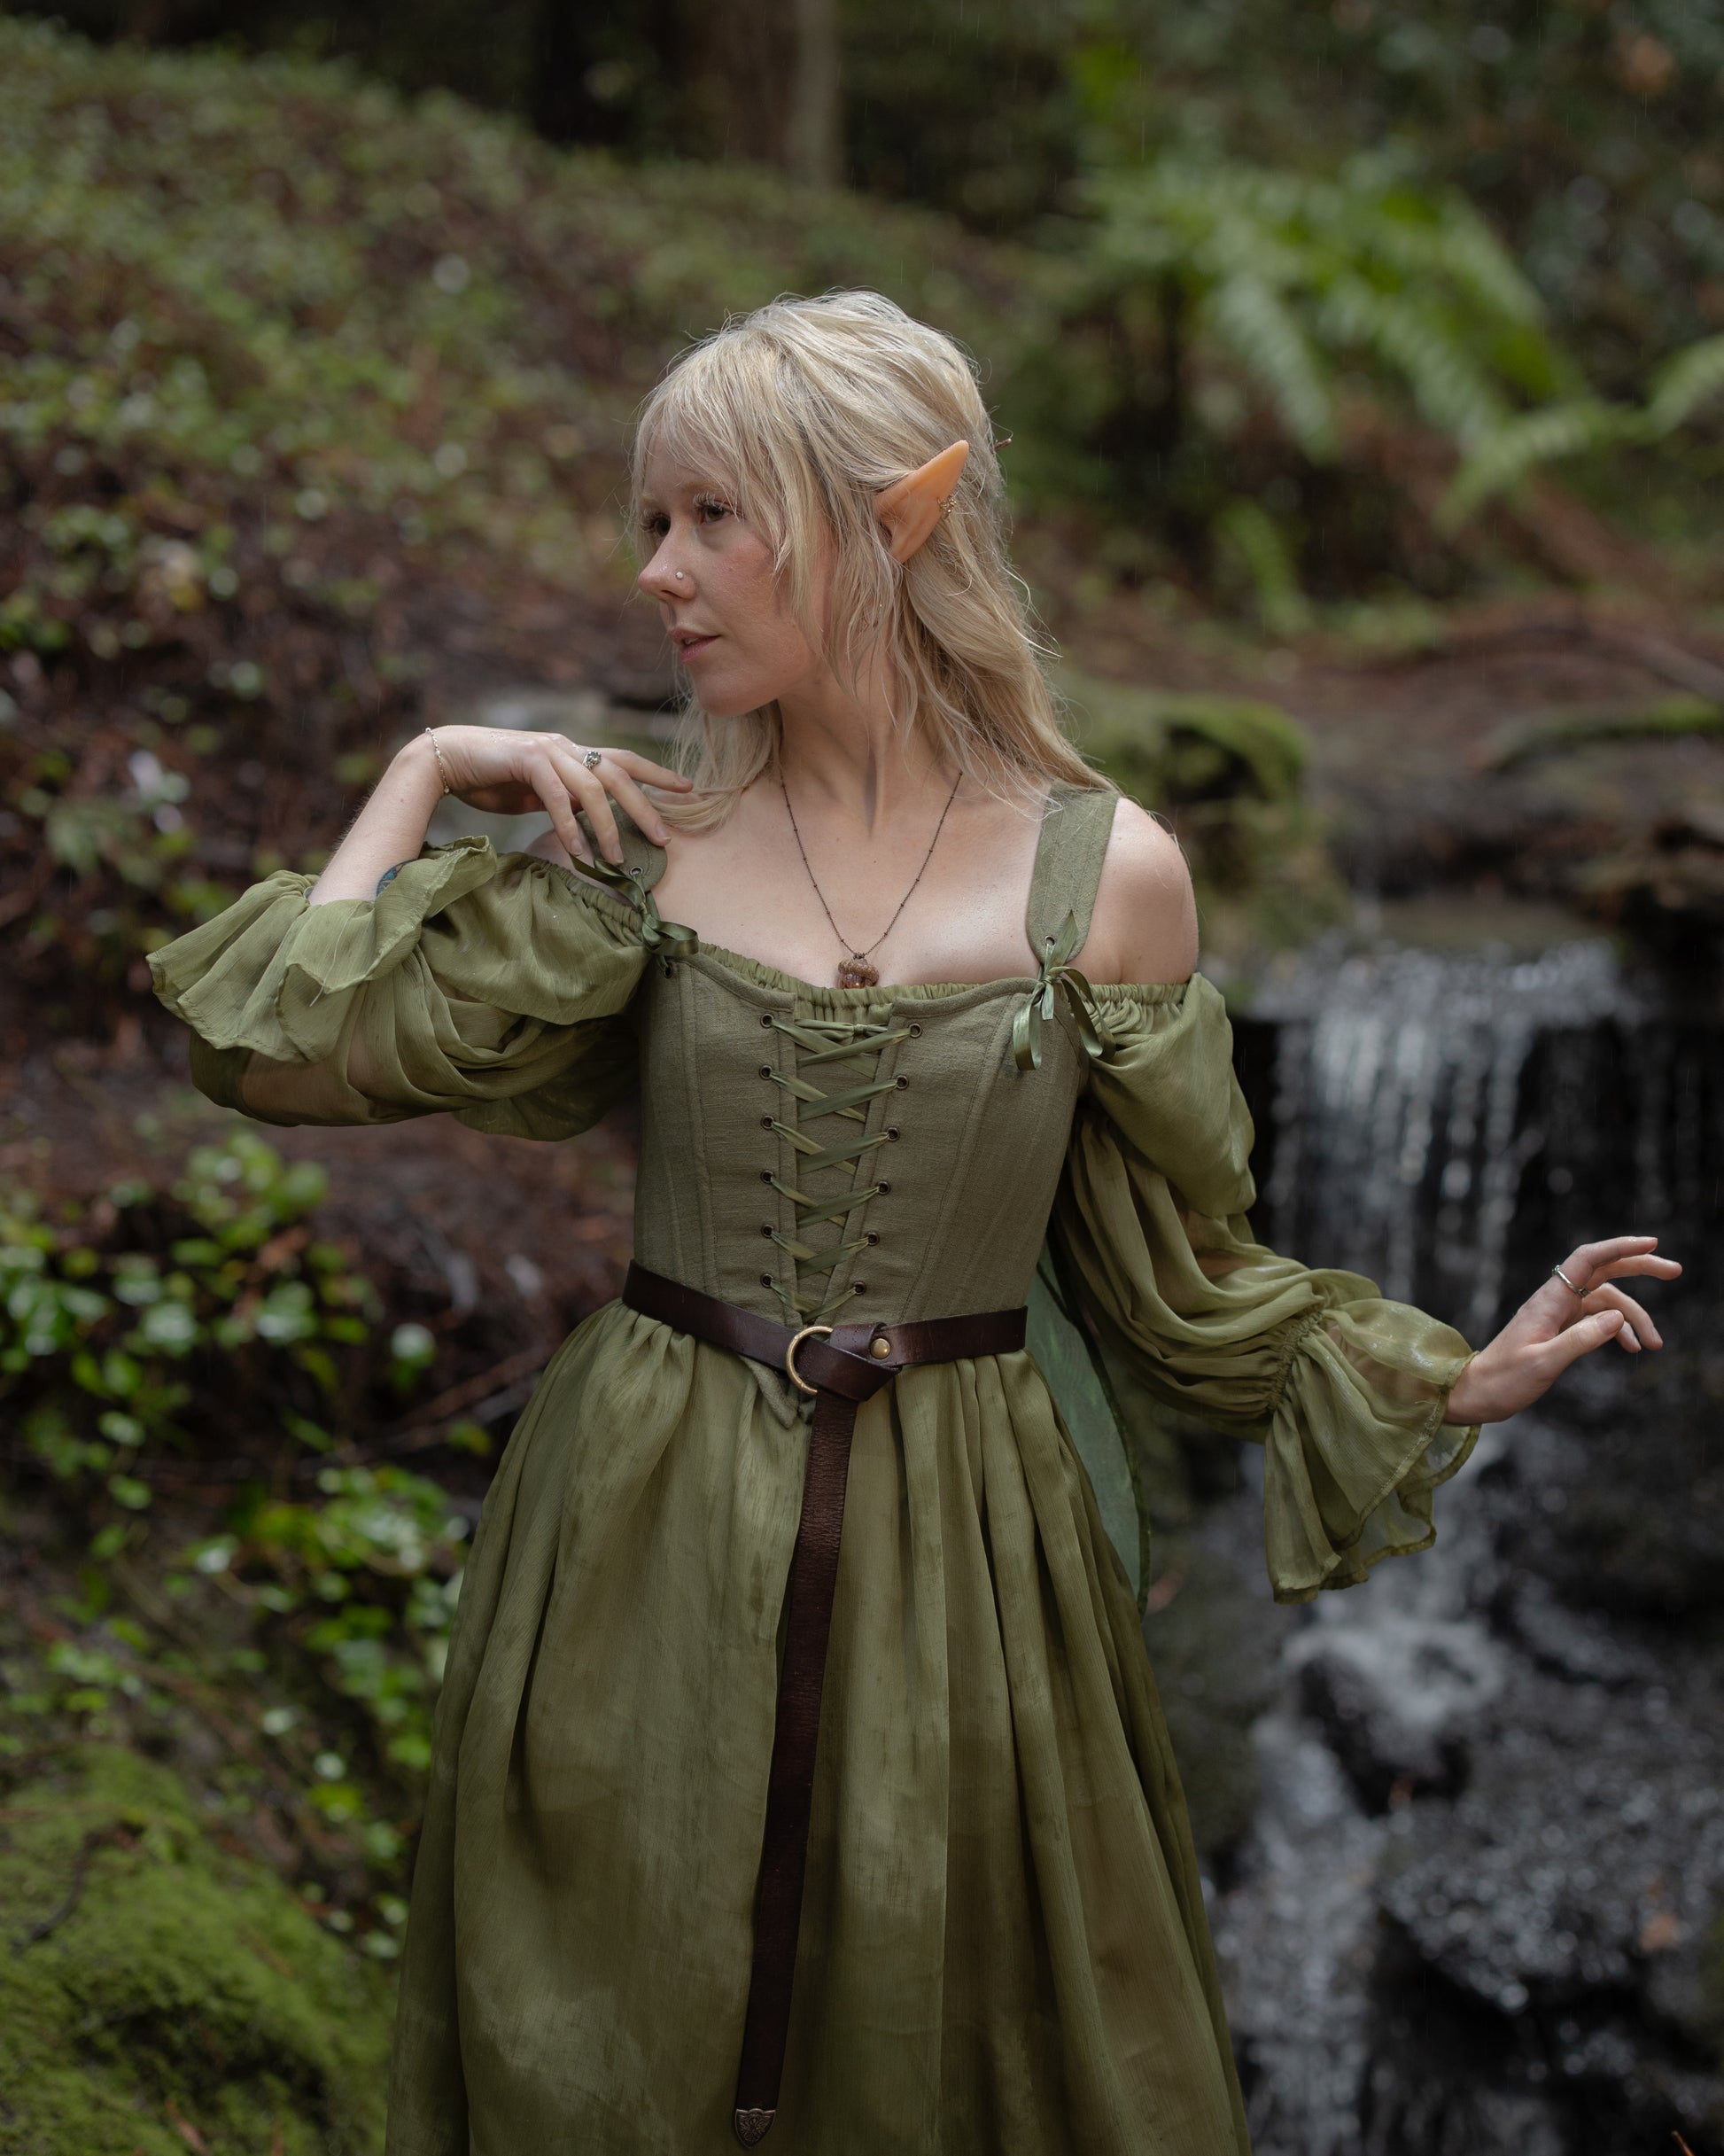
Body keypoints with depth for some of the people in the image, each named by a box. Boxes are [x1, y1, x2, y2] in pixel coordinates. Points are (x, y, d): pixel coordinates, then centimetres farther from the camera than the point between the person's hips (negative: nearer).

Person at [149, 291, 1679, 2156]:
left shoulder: (1107, 872, -3)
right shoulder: (644, 844, 0)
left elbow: (1168, 1268, 5)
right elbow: (287, 1046, -5)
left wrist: (1463, 1380, 1)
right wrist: (422, 776, 0)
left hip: (954, 1557, -1)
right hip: (647, 1542, 1)